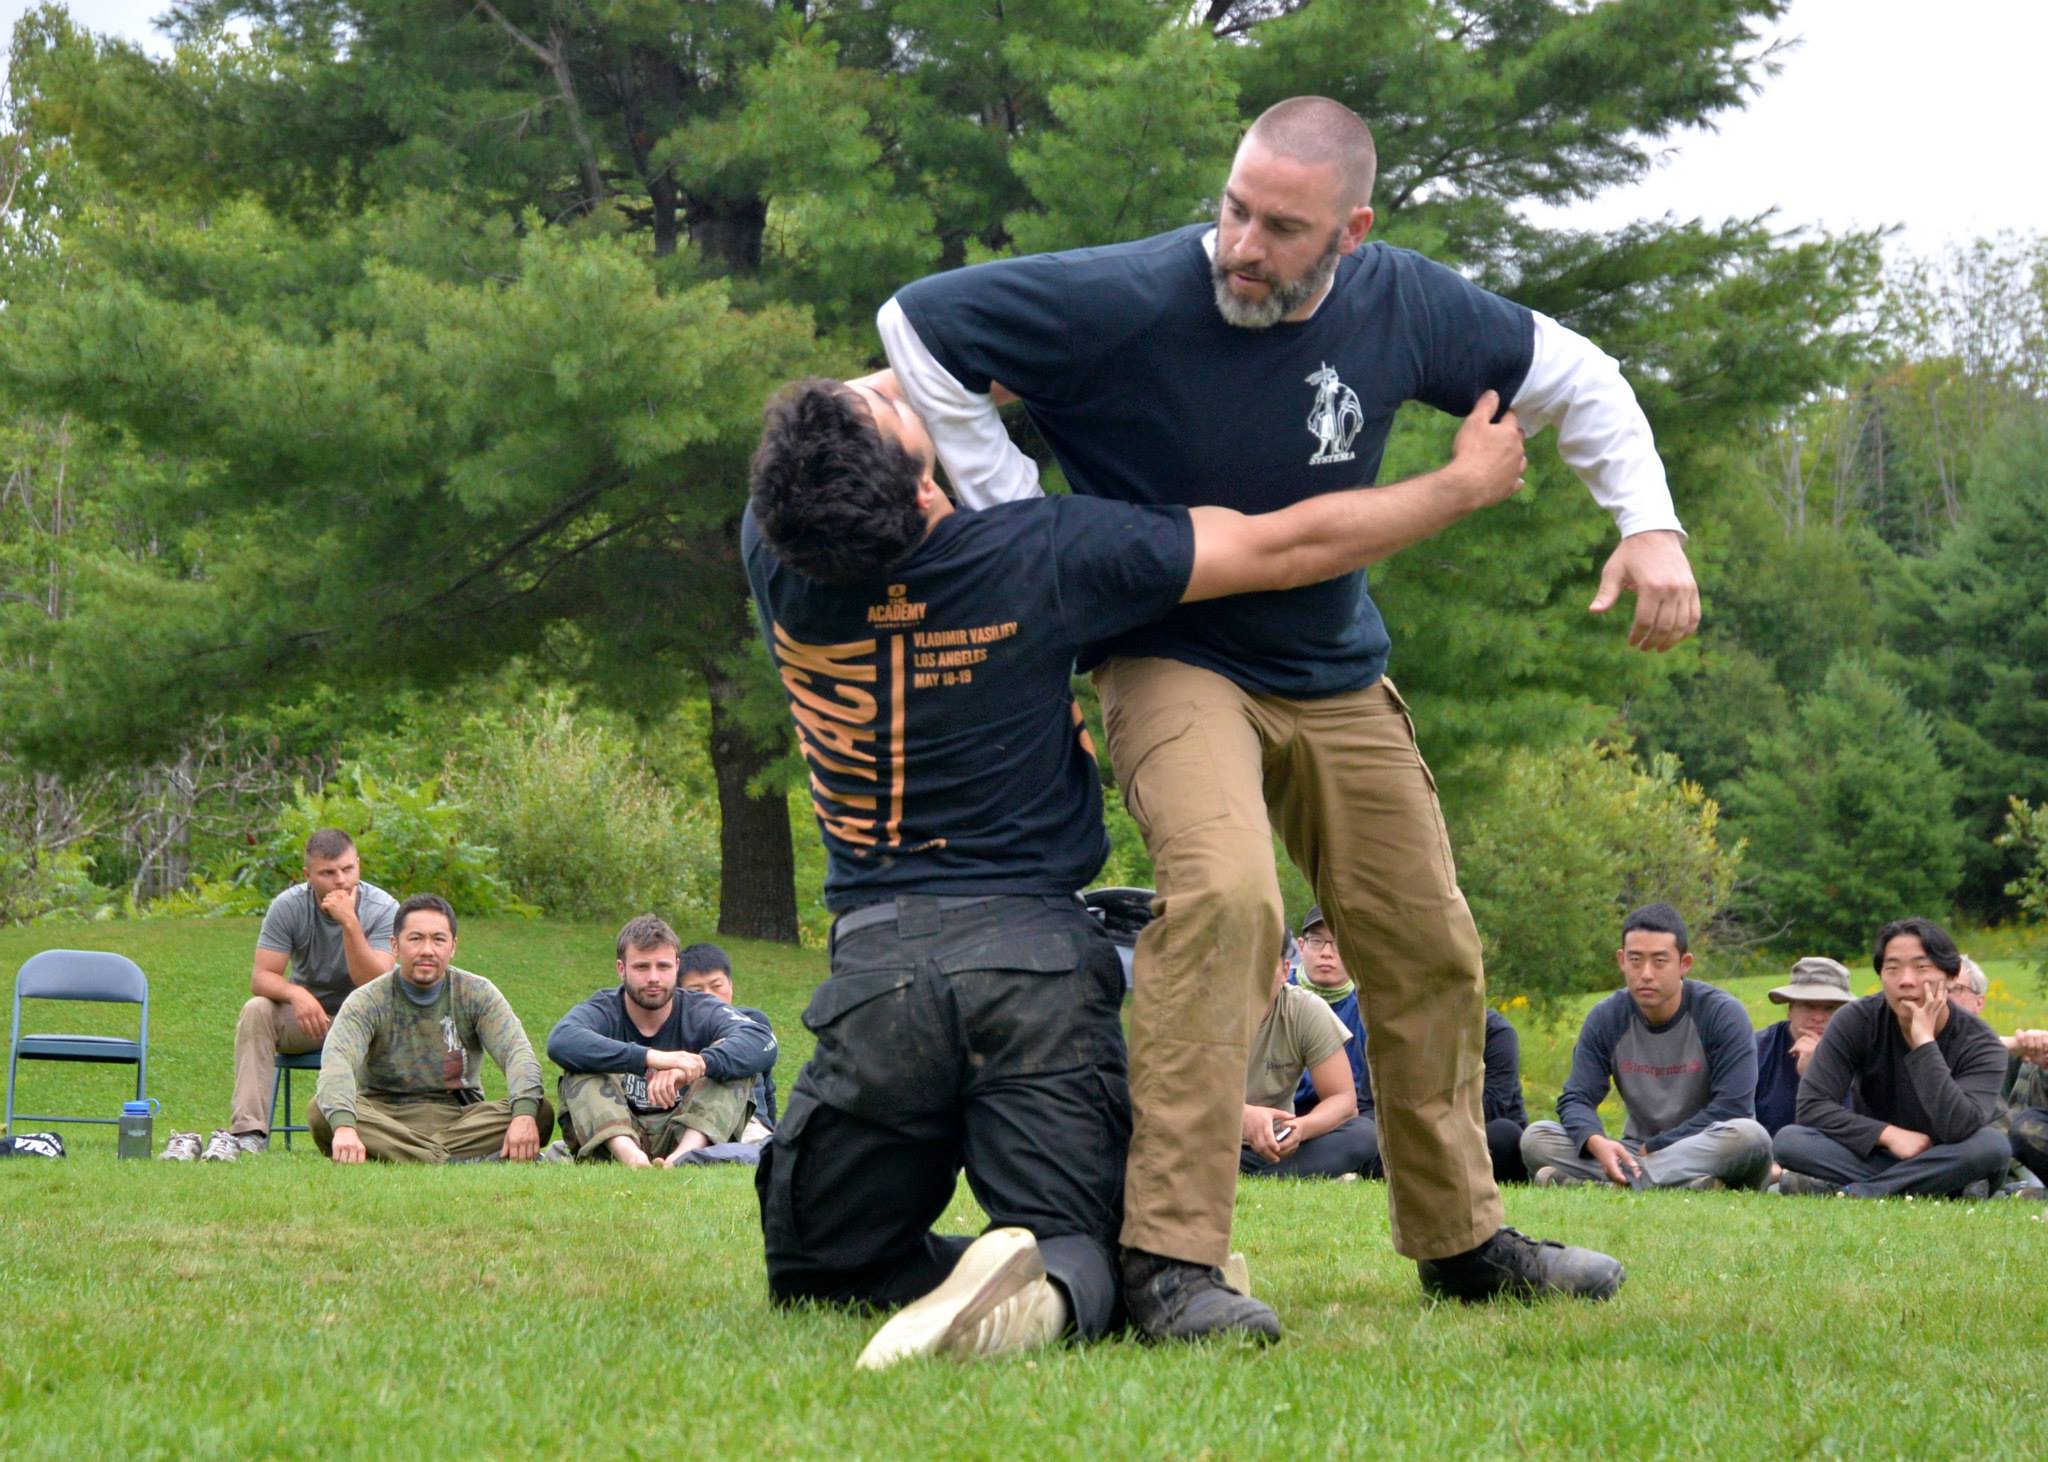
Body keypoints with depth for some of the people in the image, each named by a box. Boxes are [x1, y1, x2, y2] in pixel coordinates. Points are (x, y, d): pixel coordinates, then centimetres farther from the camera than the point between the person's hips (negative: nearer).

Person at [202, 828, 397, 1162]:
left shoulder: (383, 909, -16)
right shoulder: (288, 906, -11)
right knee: (256, 1011, -28)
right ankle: (247, 1130, -32)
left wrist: (349, 923, -36)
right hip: (306, 1014, 2)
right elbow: (261, 977, -16)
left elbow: (374, 986, -27)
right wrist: (295, 993, -38)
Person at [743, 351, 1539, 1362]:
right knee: (1077, 1241, 7)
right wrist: (1467, 482, 13)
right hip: (1038, 954, -1)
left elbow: (827, 415, 19)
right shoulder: (1041, 554, -11)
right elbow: (1289, 548, -1)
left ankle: (953, 1277, -17)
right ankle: (1054, 1289, -30)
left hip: (880, 965, 1)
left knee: (823, 1268, 14)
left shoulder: (775, 559, -5)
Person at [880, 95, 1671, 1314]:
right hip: (1172, 659, -6)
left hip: (1337, 675, 6)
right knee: (1226, 892, -32)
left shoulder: (1398, 305, -11)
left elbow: (1569, 375, 5)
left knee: (1428, 949, 12)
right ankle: (1171, 1251, -30)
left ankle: (1461, 1237, 33)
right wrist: (1016, 517, -17)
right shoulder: (1130, 302, -25)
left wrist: (1650, 524, -9)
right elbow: (918, 325, -20)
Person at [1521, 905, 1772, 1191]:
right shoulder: (1605, 1018, 1)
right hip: (1636, 1150, 3)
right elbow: (1576, 1098, -4)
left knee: (1750, 1137, -38)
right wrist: (1596, 1143, -28)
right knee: (1536, 1138, -17)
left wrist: (1654, 1147, -18)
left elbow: (1731, 1108, -16)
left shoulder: (1723, 1014, -9)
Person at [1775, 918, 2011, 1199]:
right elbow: (1811, 1106, -15)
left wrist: (1924, 1041, -30)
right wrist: (1889, 1134, -24)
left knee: (1994, 1145, -34)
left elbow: (1957, 1130, -32)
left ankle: (1847, 1193, -32)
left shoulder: (1979, 1044, -14)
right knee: (1789, 1140, -26)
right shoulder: (1857, 1021, -8)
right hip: (1867, 1157, 1)